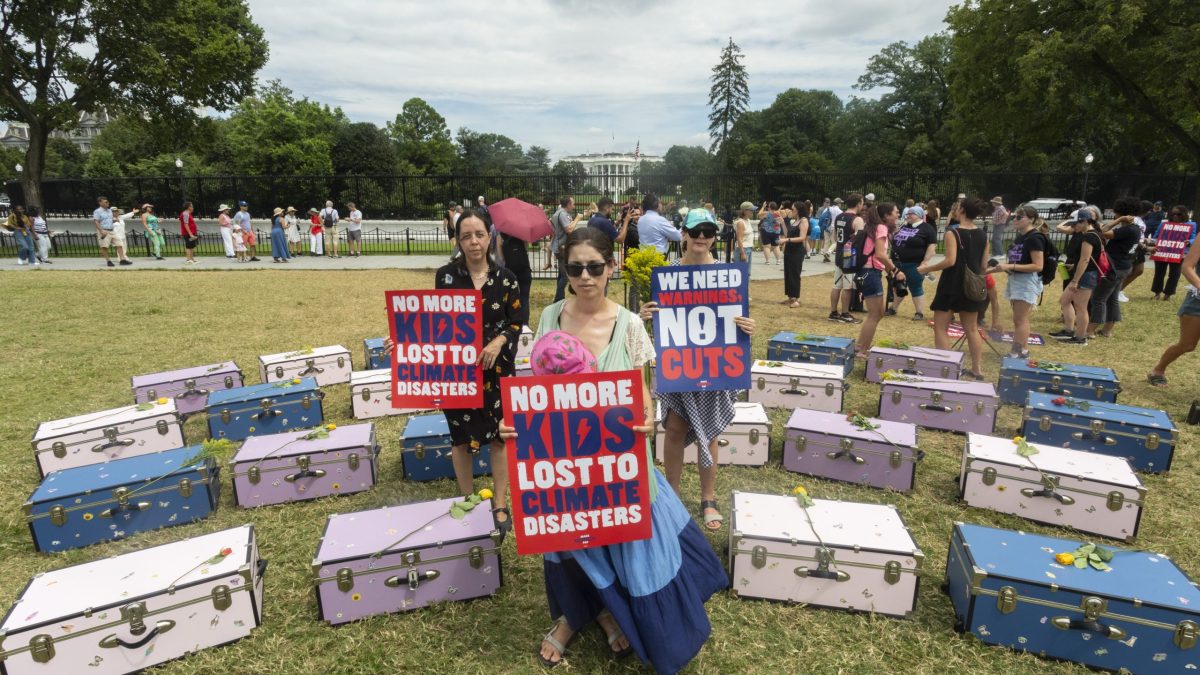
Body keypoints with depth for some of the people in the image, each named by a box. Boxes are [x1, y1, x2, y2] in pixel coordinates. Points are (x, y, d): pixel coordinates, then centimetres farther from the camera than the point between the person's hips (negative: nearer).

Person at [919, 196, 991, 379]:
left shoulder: (953, 233, -13)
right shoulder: (982, 235, 6)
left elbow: (950, 261, -21)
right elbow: (983, 265, 8)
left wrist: (927, 269, -11)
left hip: (951, 285, -6)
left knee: (941, 328, 2)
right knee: (971, 329, 16)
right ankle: (977, 369, 21)